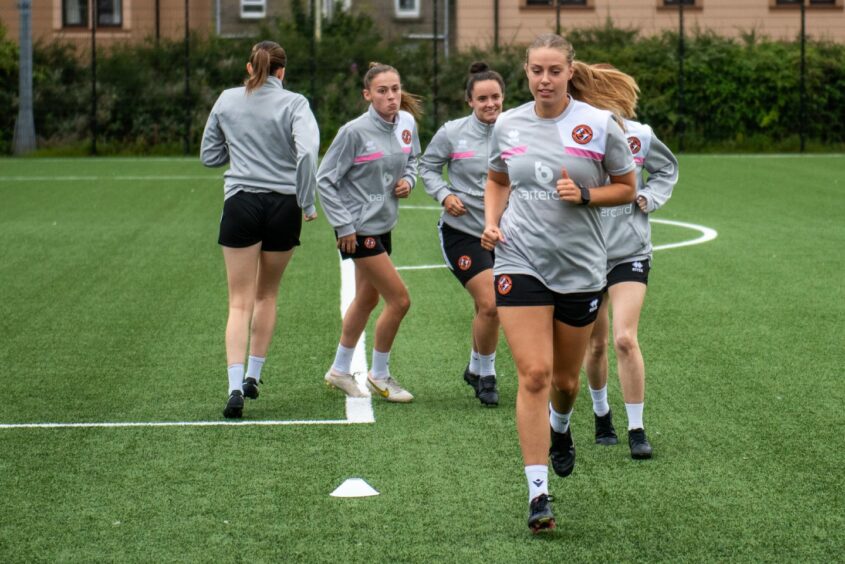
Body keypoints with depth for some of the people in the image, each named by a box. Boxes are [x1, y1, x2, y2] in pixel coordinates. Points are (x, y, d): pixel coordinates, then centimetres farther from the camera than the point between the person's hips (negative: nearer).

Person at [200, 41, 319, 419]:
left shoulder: (227, 101, 4)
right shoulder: (293, 103, -4)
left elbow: (209, 156, 11)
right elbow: (307, 151, -20)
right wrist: (307, 203, -12)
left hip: (241, 203, 0)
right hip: (283, 205, 0)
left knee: (240, 302, 0)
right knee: (267, 294, 20)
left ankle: (235, 386, -15)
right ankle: (253, 375, 24)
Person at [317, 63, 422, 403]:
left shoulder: (407, 122, 0)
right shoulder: (355, 132, -19)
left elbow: (413, 158, 21)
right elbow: (325, 179, -14)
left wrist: (409, 180, -1)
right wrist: (343, 225, -16)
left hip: (382, 225, 8)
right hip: (359, 228, -8)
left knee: (367, 299, 19)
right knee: (399, 300, -7)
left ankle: (340, 370, 35)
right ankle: (379, 376, 11)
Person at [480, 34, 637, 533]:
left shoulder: (599, 125, -5)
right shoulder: (508, 125, 3)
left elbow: (627, 188, 4)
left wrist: (584, 195, -14)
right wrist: (491, 223, 2)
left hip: (581, 267, 0)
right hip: (520, 262, 0)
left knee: (565, 379, 13)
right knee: (534, 374, -13)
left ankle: (560, 427, 51)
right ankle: (538, 492, -11)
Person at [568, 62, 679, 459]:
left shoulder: (637, 136, -9)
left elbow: (667, 168, 11)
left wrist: (649, 198, -4)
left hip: (630, 252, -1)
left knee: (625, 339, -14)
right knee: (596, 344, 11)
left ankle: (637, 429, -2)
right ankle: (601, 413, 38)